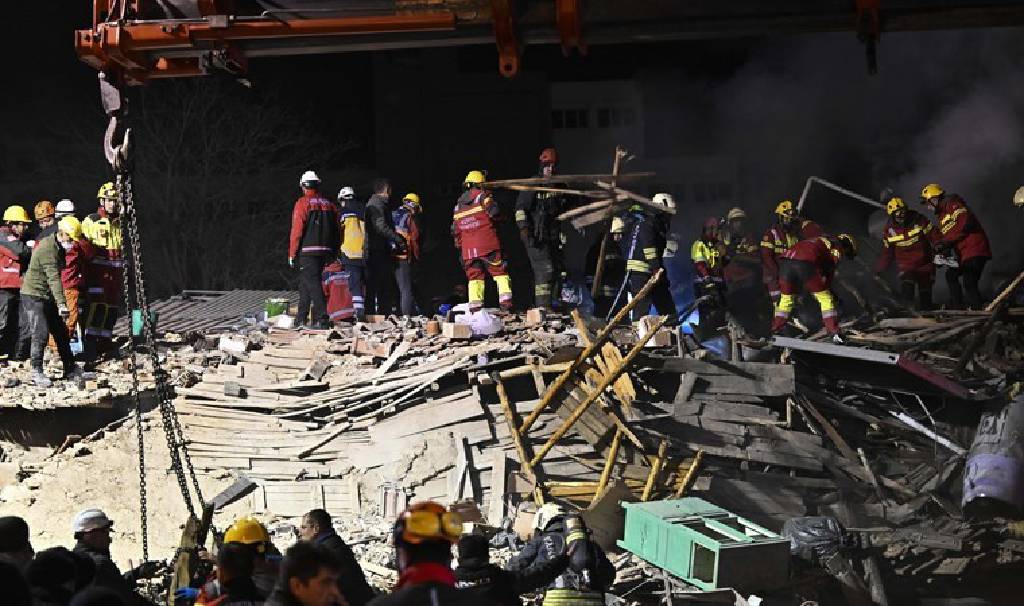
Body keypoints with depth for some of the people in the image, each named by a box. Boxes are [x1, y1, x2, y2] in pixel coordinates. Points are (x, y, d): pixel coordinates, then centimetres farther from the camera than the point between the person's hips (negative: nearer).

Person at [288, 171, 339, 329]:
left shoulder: (302, 203, -6)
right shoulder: (329, 204, 12)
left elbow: (297, 230, -10)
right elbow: (337, 231, 13)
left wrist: (292, 254, -6)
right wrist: (333, 254, 19)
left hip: (308, 251, -6)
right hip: (325, 251, 6)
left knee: (313, 284, -8)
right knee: (305, 283, 17)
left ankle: (321, 319, -16)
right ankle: (301, 318, 22)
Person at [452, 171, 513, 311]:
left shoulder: (458, 205, 17)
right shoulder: (482, 196, -1)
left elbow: (455, 230, 19)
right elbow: (494, 212, -16)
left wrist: (460, 247, 26)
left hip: (468, 249, 5)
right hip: (488, 245, -5)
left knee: (474, 276, 8)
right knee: (500, 272, 0)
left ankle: (475, 306, -2)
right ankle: (505, 300, -13)